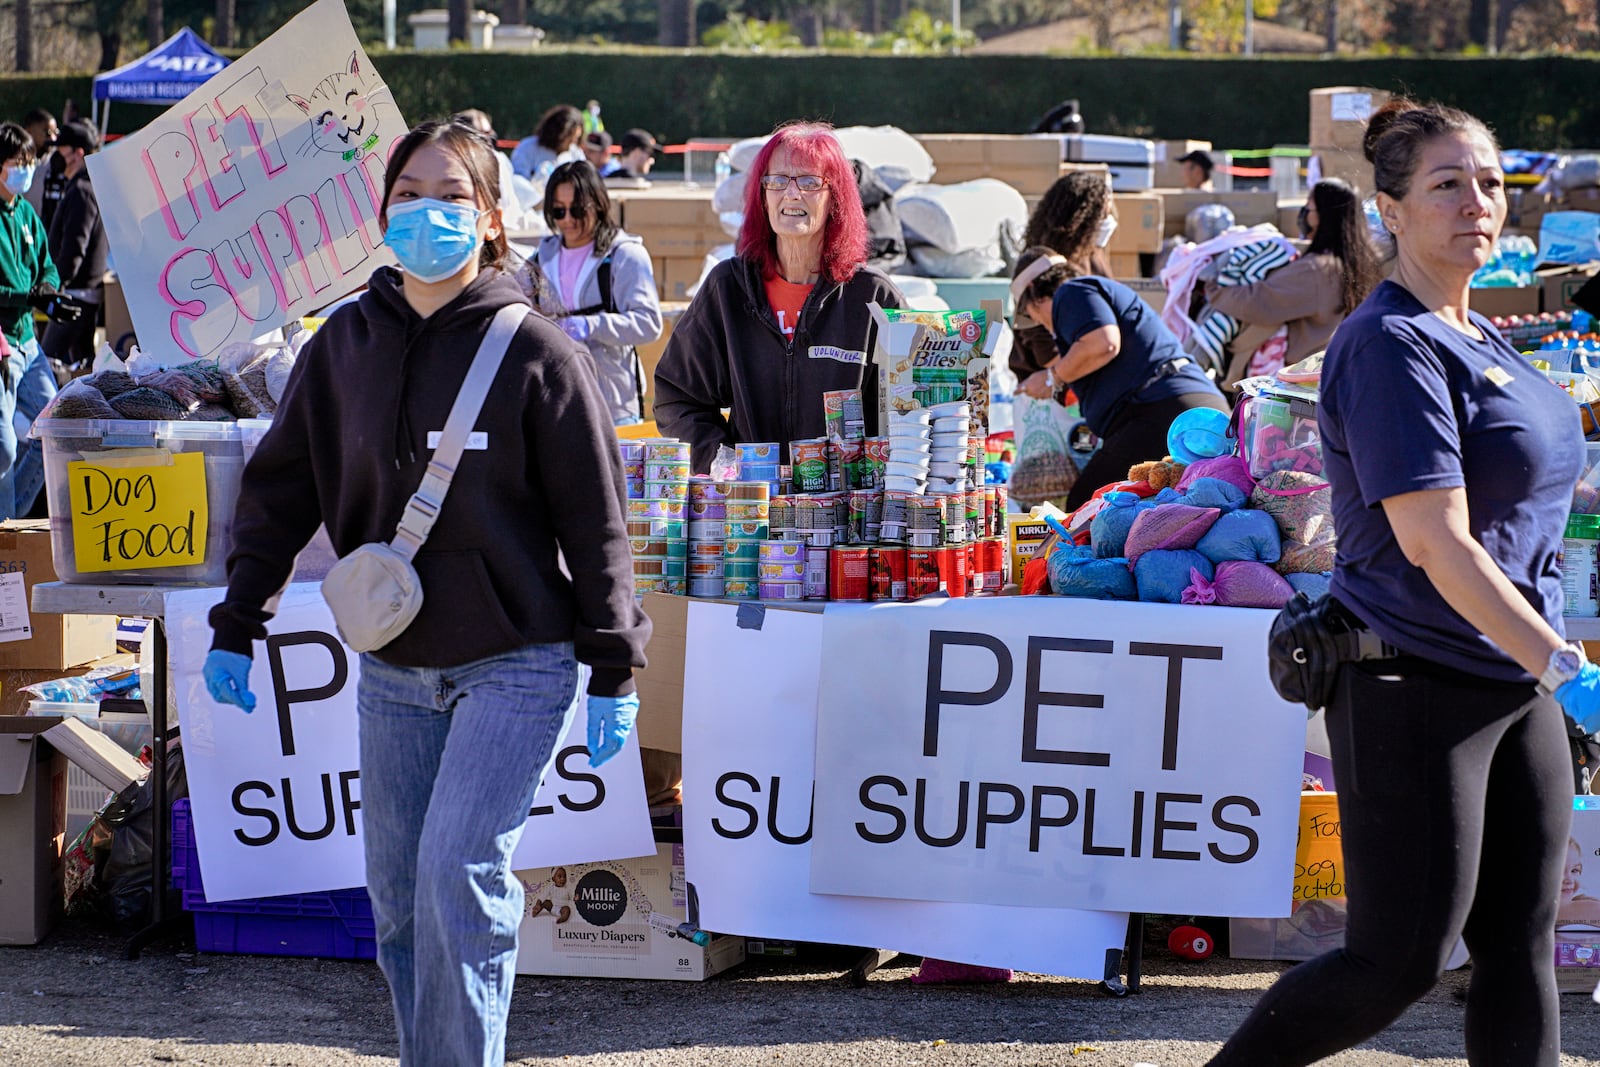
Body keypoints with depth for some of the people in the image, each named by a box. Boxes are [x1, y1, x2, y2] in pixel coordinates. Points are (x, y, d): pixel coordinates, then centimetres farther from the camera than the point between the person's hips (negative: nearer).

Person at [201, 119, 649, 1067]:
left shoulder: (535, 352, -7)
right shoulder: (344, 345, 5)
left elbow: (595, 519, -5)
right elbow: (280, 491, 13)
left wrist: (613, 670, -6)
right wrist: (238, 626, 8)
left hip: (515, 662, -5)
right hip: (394, 669, 5)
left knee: (459, 870, -16)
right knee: (398, 897, 8)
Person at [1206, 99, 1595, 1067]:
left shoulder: (1479, 337, 13)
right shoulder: (1390, 346, -16)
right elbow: (1433, 542, -23)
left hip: (1516, 681, 9)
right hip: (1415, 687, -9)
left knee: (1521, 948, 8)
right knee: (1402, 959, -5)